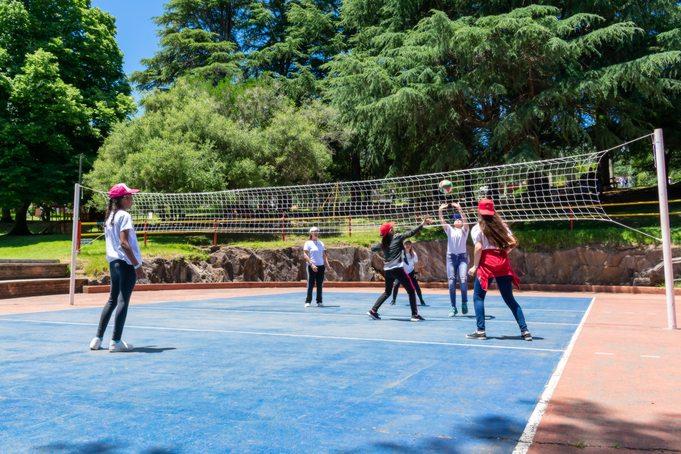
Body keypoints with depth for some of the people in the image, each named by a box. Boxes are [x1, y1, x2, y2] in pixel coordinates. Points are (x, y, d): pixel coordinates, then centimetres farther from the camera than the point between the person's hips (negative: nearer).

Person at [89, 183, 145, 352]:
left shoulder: (109, 217, 15)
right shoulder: (124, 216, -11)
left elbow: (110, 242, 18)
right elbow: (124, 243, -19)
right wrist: (137, 265, -19)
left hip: (113, 262, 9)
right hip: (126, 263, -9)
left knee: (112, 300, 16)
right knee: (123, 301, -3)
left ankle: (97, 339, 18)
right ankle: (116, 341, 0)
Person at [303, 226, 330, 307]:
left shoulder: (321, 243, 15)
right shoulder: (308, 243, -2)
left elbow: (324, 255, 16)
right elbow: (305, 255, -10)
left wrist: (327, 264, 5)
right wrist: (311, 264, -20)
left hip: (321, 266, 5)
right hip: (312, 266, -5)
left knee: (320, 285, 7)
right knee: (310, 284, -5)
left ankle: (319, 301, 13)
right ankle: (308, 301, 1)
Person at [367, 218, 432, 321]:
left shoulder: (383, 243, 12)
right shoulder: (397, 237, -3)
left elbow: (373, 248, 27)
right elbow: (411, 233, -11)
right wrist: (422, 224, -11)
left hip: (387, 270, 7)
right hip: (397, 269, -6)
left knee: (387, 292, 23)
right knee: (411, 290, 4)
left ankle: (373, 311, 16)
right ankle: (415, 315, 0)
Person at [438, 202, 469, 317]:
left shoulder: (464, 229, 5)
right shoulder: (449, 229, 11)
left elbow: (465, 220, -15)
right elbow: (442, 221, -5)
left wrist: (460, 209, -29)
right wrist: (440, 211, -22)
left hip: (462, 256, -2)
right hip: (451, 256, 2)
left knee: (463, 279, -20)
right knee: (451, 282, -3)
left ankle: (464, 303, -4)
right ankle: (453, 307, 4)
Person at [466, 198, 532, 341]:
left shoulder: (477, 228, -2)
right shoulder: (501, 225, 10)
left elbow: (479, 248, -12)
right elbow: (513, 242, 4)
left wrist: (475, 266, -5)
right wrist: (503, 252, 16)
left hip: (487, 263, -4)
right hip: (502, 263, 4)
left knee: (478, 297, 9)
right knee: (509, 298, 12)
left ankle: (480, 331, 4)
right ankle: (525, 330, 8)